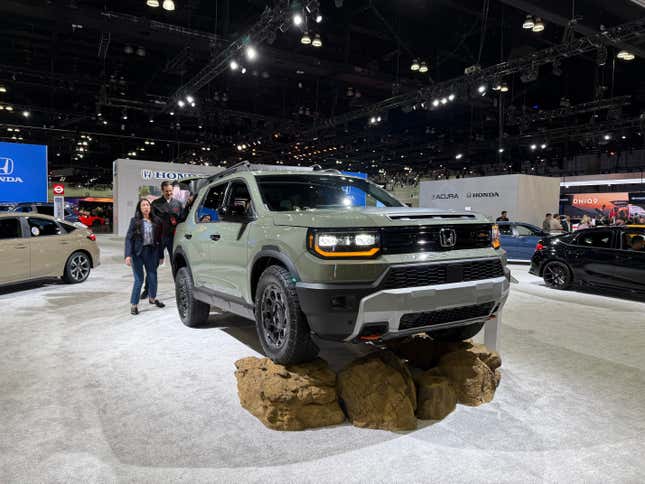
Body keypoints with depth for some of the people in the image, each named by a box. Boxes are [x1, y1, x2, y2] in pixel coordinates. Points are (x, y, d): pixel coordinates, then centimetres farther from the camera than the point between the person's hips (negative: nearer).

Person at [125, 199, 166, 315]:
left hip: (151, 252, 3)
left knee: (153, 276, 12)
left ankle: (152, 298, 37)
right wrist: (128, 255, -16)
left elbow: (159, 239, 8)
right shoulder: (135, 221, -3)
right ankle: (133, 304, 12)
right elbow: (129, 238, -6)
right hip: (137, 253, -3)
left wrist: (161, 255, 9)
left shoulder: (156, 221, 5)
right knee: (139, 279, -2)